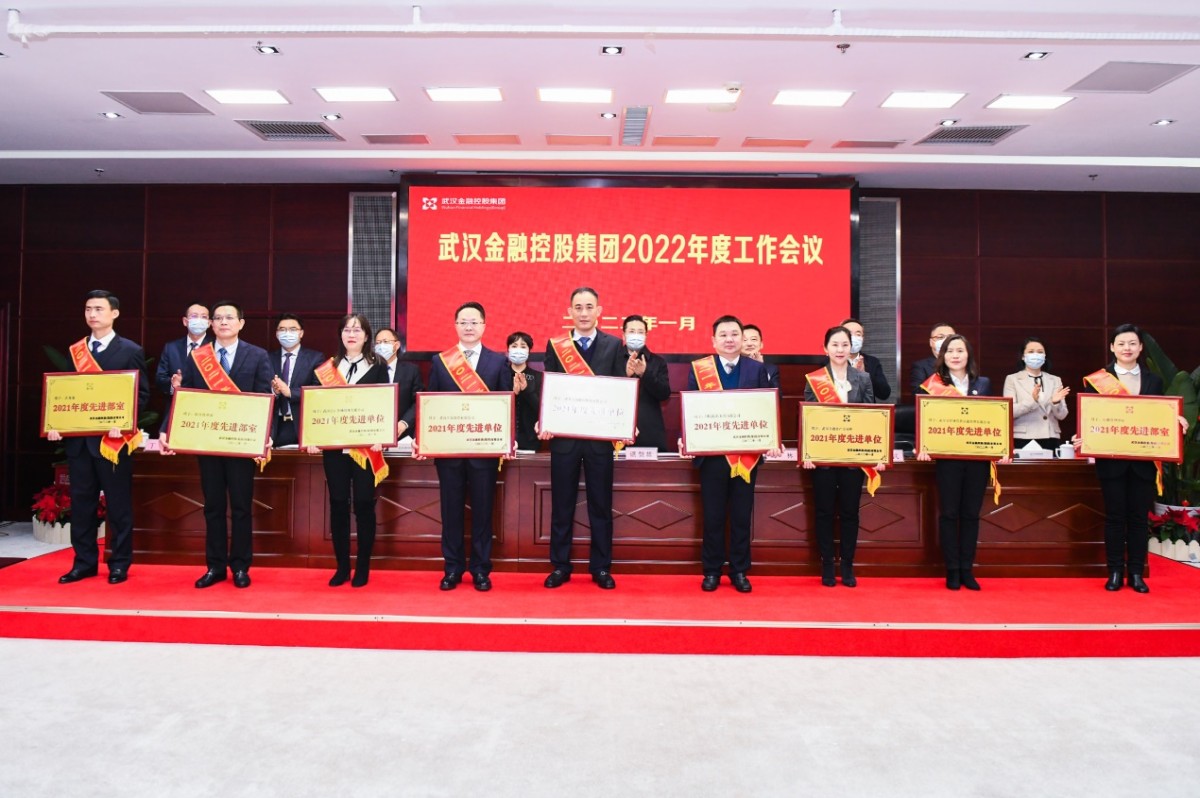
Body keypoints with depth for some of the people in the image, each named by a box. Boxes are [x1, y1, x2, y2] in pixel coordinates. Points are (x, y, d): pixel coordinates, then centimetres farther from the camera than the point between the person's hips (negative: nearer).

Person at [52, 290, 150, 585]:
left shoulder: (130, 351, 0)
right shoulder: (74, 350, 13)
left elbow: (142, 394, -5)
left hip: (113, 439, -5)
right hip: (78, 438, 5)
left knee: (118, 504, 3)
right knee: (81, 503, 9)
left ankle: (120, 564, 12)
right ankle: (84, 562, 19)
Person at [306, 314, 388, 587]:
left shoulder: (378, 367, 4)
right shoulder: (326, 368, 10)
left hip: (366, 447, -2)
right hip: (334, 446, 2)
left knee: (364, 504, 2)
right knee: (338, 504, 5)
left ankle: (363, 568, 13)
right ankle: (342, 567, 16)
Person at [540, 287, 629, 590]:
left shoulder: (614, 345, 4)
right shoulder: (555, 344, 6)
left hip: (600, 435, 0)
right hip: (564, 435, 1)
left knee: (601, 505, 7)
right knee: (561, 505, 8)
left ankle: (601, 567, 19)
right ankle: (560, 566, 19)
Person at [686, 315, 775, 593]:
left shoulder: (757, 369, 6)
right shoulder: (698, 369, 2)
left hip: (747, 452, 1)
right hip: (711, 452, -1)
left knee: (742, 515, 9)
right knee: (713, 515, 7)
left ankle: (739, 571, 20)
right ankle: (711, 570, 19)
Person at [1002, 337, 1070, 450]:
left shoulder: (1055, 380, 12)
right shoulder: (1012, 379, 4)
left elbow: (1061, 415, 5)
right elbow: (1009, 412, -8)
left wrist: (1056, 402, -14)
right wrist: (1031, 400, -22)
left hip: (1050, 440, 3)